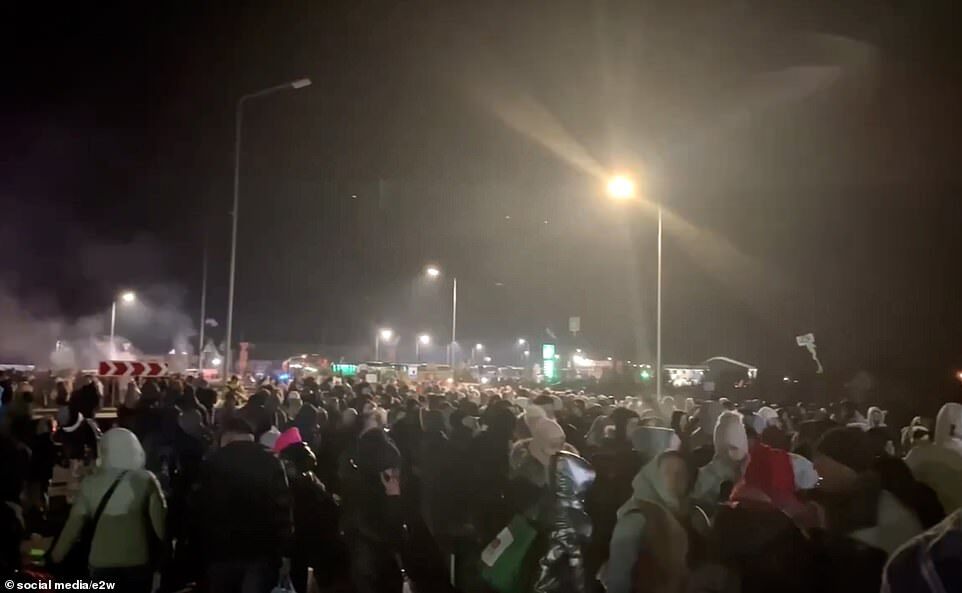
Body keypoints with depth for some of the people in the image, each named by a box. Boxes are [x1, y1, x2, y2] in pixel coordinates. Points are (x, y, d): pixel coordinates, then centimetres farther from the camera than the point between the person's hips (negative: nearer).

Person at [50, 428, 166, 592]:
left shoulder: (90, 483, 0)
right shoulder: (145, 480, -5)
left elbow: (73, 524, 3)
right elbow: (160, 521, -5)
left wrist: (55, 556, 17)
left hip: (102, 562, 1)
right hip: (138, 561, -1)